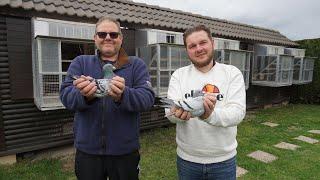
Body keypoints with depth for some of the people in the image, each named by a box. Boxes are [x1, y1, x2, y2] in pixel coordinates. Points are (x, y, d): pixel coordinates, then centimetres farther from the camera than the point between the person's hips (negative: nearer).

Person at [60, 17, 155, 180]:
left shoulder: (136, 65, 1)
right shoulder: (80, 62, 5)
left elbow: (147, 97, -12)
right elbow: (65, 95, -7)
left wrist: (123, 95, -33)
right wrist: (84, 95, -29)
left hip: (125, 150, 0)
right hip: (87, 149, 1)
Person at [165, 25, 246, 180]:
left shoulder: (232, 73, -6)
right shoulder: (179, 75, -3)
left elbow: (238, 111, -17)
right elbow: (169, 112, -11)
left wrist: (211, 115, -36)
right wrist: (179, 112, -34)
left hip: (223, 160, 0)